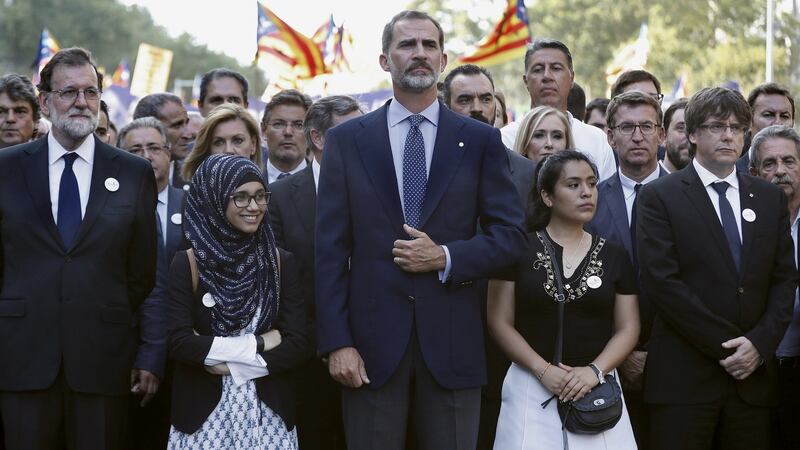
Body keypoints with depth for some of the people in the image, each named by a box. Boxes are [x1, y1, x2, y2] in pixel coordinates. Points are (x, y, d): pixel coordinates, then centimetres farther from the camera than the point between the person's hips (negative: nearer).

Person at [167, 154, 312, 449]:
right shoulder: (187, 265, -2)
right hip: (205, 414, -1)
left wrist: (229, 364, -12)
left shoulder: (281, 263, 3)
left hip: (268, 412, 2)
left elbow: (300, 344, -4)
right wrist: (258, 343, -13)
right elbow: (178, 342, -11)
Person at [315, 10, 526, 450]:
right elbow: (331, 249, 1)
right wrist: (336, 342, -6)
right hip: (372, 339, 0)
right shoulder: (346, 140, 6)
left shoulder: (480, 140, 6)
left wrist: (446, 257, -13)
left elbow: (510, 234, 4)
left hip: (451, 340, 0)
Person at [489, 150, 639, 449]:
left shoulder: (614, 256, 8)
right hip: (531, 386, -2)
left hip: (596, 391, 2)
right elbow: (500, 322, -1)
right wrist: (543, 370, -13)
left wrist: (594, 370, -11)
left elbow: (627, 328, 6)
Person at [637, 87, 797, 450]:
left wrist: (759, 344, -5)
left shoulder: (770, 198, 14)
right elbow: (661, 281, -9)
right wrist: (726, 346, -11)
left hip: (754, 372, 4)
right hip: (684, 377, -4)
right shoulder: (658, 197, 0)